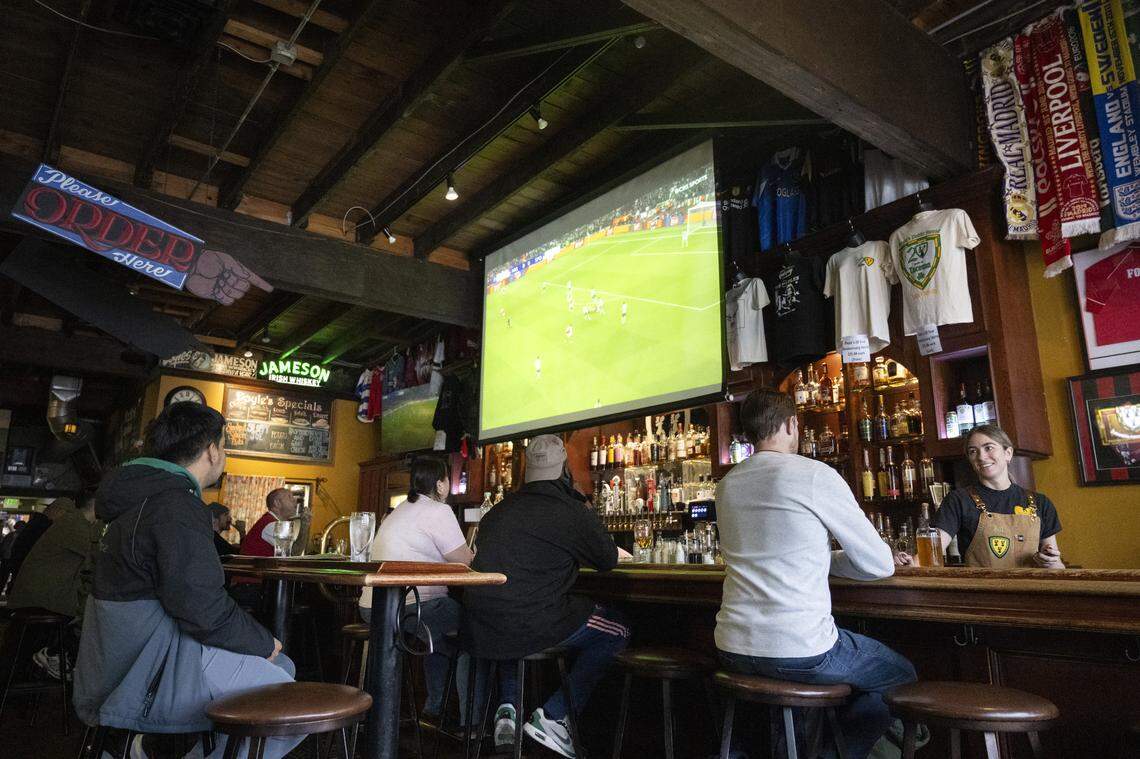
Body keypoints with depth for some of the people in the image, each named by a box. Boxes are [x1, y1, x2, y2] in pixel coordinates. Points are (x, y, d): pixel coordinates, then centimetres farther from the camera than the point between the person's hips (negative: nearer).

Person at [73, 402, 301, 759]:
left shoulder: (141, 496, 14)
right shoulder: (176, 506, -20)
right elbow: (204, 610, -25)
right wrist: (265, 642, -8)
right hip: (147, 681, -11)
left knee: (282, 666, 12)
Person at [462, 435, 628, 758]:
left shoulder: (501, 508, 13)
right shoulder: (572, 511, -6)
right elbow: (609, 560, 8)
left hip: (480, 630, 7)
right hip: (529, 627, -6)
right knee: (617, 630, 12)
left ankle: (507, 709, 28)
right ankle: (553, 715, 8)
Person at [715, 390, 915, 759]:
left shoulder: (726, 484, 8)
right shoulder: (816, 474, -10)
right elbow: (880, 564, -2)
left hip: (733, 649, 7)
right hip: (800, 651, -6)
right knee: (902, 674, 19)